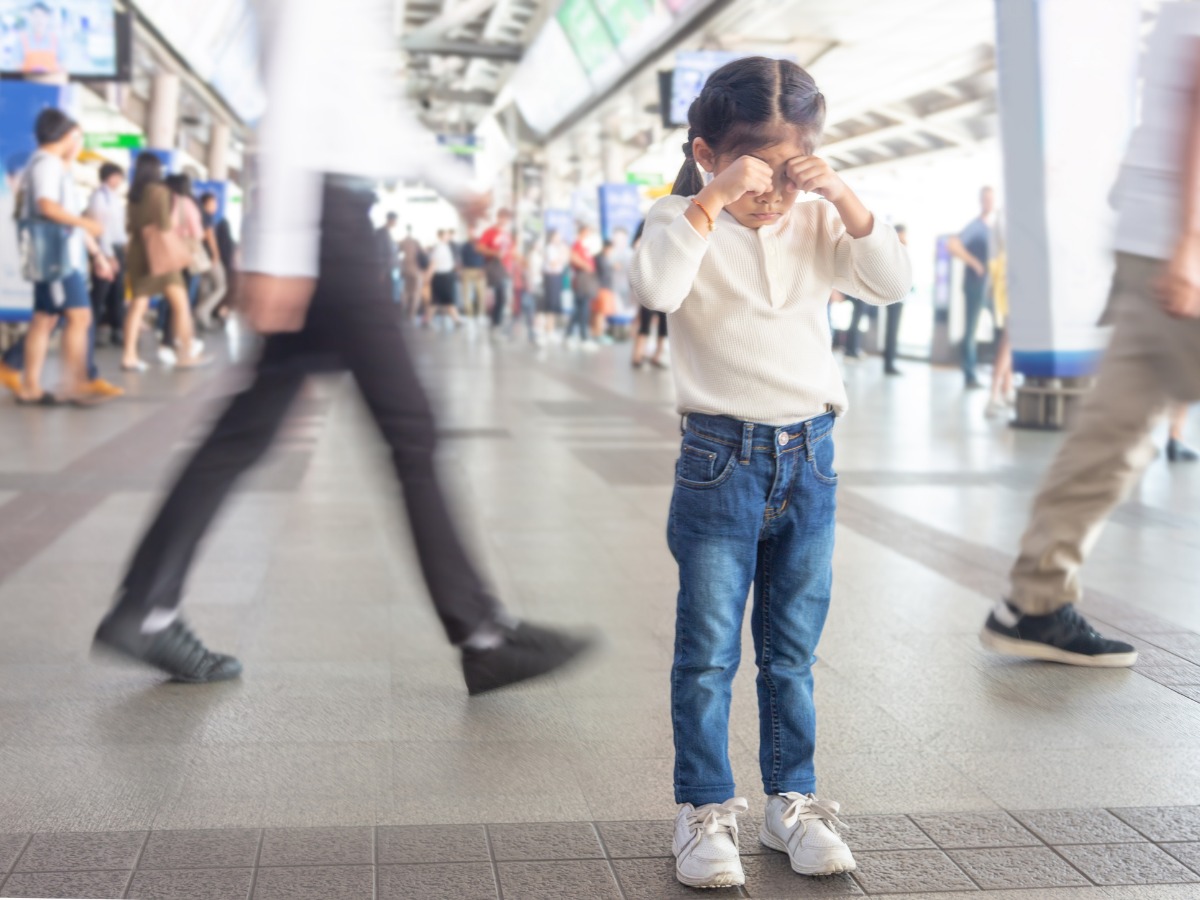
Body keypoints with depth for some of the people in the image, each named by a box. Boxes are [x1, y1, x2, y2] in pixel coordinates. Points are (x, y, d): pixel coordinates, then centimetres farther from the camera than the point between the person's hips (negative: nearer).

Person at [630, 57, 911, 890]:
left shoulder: (818, 225, 5)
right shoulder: (686, 222, -6)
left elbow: (893, 284, -7)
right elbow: (656, 288, -26)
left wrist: (845, 199, -15)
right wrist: (712, 201, -29)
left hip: (810, 455, 4)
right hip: (720, 456, -3)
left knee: (792, 652, 14)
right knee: (708, 651, 2)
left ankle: (793, 800, 25)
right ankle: (705, 811, 14)